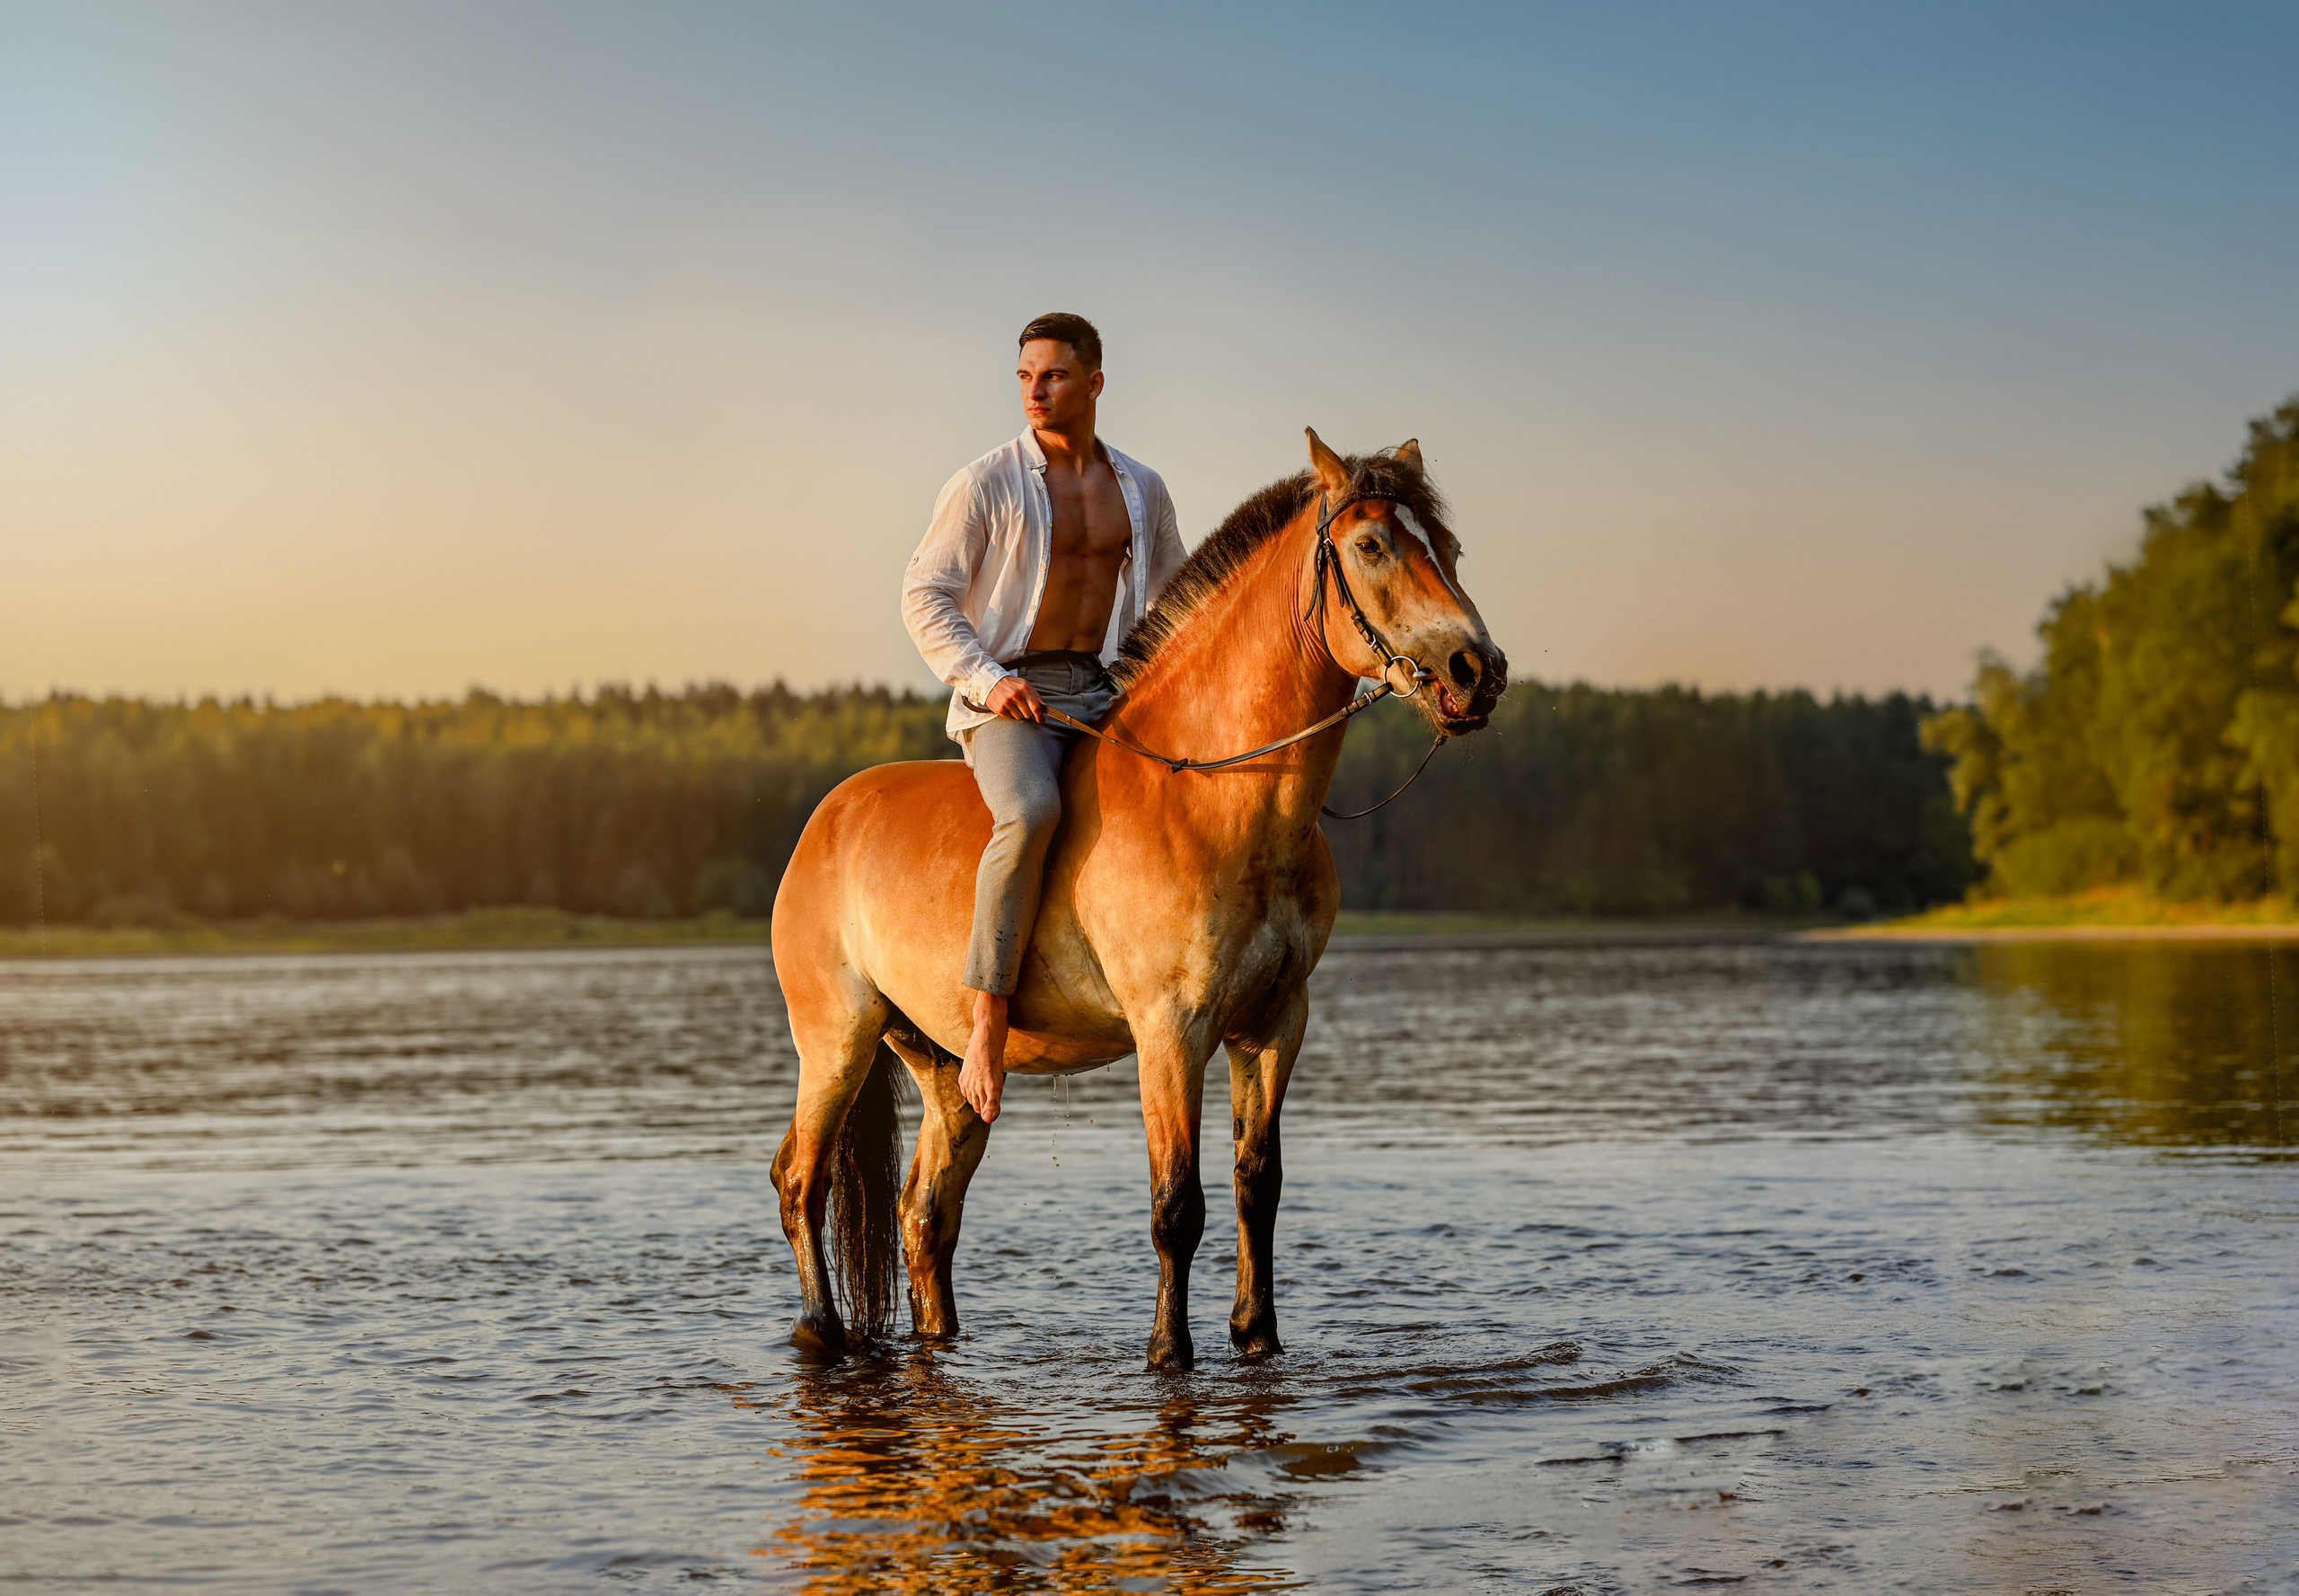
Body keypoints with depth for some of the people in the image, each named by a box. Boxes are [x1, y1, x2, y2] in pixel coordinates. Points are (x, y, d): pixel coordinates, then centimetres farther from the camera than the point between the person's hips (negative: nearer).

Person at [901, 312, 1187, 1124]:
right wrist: (986, 680, -14)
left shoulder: (1142, 489, 13)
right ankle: (988, 1023, -31)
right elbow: (925, 595, -1)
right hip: (1008, 698, -4)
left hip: (1105, 693, 5)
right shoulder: (987, 483, 0)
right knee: (1030, 814, -35)